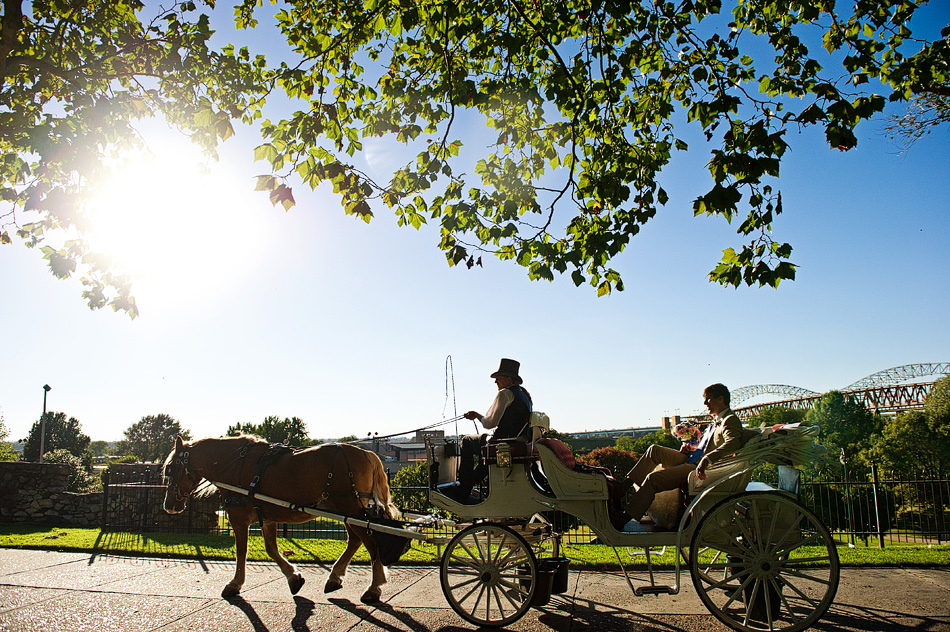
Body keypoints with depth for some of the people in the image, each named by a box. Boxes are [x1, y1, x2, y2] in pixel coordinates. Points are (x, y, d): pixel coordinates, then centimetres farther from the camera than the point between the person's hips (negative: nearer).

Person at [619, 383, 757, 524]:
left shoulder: (731, 420, -10)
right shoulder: (717, 421, 20)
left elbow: (732, 443, -31)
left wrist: (707, 459, -45)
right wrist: (691, 449, 7)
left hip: (699, 468, -10)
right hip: (692, 459, 10)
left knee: (652, 478, -21)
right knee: (654, 450, 0)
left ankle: (627, 515, -16)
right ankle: (626, 486, 1)